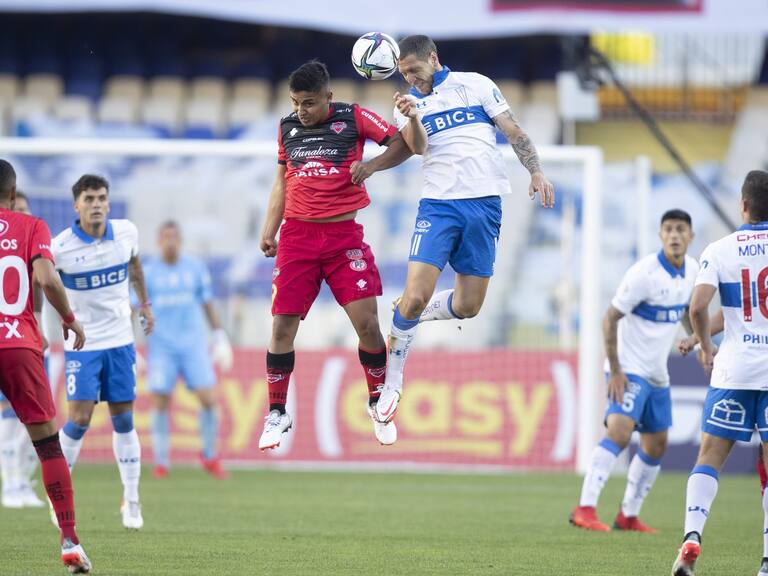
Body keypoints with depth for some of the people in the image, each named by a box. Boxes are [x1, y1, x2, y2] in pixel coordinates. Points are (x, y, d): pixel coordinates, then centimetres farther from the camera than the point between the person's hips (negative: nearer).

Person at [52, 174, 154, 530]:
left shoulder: (127, 233, -4)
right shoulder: (61, 247, -17)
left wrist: (145, 303, 26)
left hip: (120, 340, 3)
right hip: (82, 343, -3)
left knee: (124, 420, 5)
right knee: (79, 420, -10)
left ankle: (131, 501, 14)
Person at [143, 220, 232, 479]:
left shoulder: (196, 268, 5)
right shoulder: (148, 273, 0)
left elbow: (207, 305, 13)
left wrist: (220, 338, 11)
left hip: (193, 344, 1)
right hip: (162, 348, -1)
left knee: (208, 399, -8)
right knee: (160, 402, -5)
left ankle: (209, 456, 9)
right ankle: (161, 462, 7)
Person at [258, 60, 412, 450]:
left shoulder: (352, 118, -2)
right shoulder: (287, 128, 9)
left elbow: (404, 143, -3)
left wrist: (370, 166, -19)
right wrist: (269, 231, 8)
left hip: (344, 235, -2)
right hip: (297, 235, 2)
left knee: (367, 324, -8)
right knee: (282, 326, -4)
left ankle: (377, 403, 14)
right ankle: (277, 414, 9)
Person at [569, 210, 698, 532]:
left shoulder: (692, 270, 3)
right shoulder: (644, 273, -19)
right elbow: (610, 318, -17)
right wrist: (615, 370, -21)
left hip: (657, 373, 8)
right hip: (629, 369, -8)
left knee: (656, 445, 13)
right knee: (619, 431, -24)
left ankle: (628, 516, 25)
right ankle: (585, 509, -28)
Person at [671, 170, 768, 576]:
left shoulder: (719, 250, -1)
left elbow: (697, 306, -11)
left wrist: (705, 347, 6)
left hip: (733, 370, -1)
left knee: (710, 456, 4)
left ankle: (692, 536, -15)